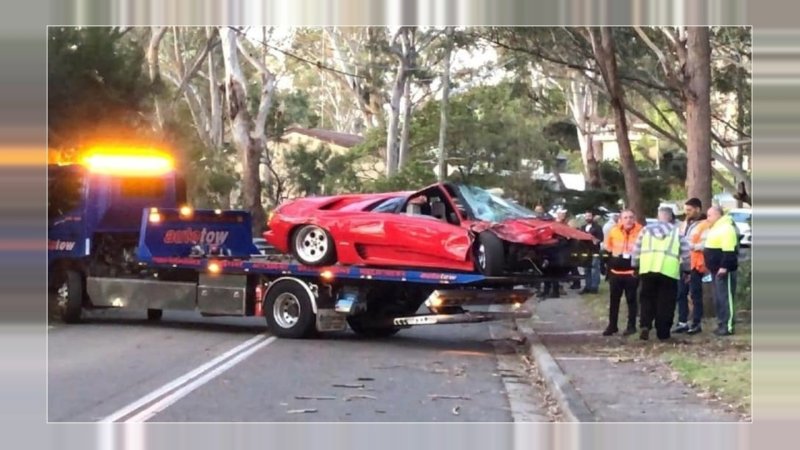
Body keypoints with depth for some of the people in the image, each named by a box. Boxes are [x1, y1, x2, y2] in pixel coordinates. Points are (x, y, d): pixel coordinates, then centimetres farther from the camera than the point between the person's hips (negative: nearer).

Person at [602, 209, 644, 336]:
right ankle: (612, 325, 19)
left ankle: (631, 326, 12)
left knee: (631, 299, 4)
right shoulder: (613, 231, -1)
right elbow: (607, 247, 17)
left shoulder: (640, 232, -12)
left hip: (632, 272, -4)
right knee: (614, 299, 10)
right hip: (615, 271, 4)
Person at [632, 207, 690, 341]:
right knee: (666, 302, 6)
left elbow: (636, 250, 14)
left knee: (647, 299, 14)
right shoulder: (676, 231, 10)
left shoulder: (646, 230, 15)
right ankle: (663, 333, 6)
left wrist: (634, 266, 25)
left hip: (647, 269, 2)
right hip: (669, 270, -2)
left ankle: (645, 325, -6)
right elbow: (686, 253, 10)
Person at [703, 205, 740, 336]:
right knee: (718, 298, 12)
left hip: (724, 270, -11)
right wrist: (711, 266, 26)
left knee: (725, 297, -10)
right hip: (716, 270, 11)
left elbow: (729, 251, -24)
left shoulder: (726, 228, -16)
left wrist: (724, 266, -27)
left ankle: (727, 326, -10)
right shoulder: (715, 228, 19)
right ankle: (721, 324, 17)